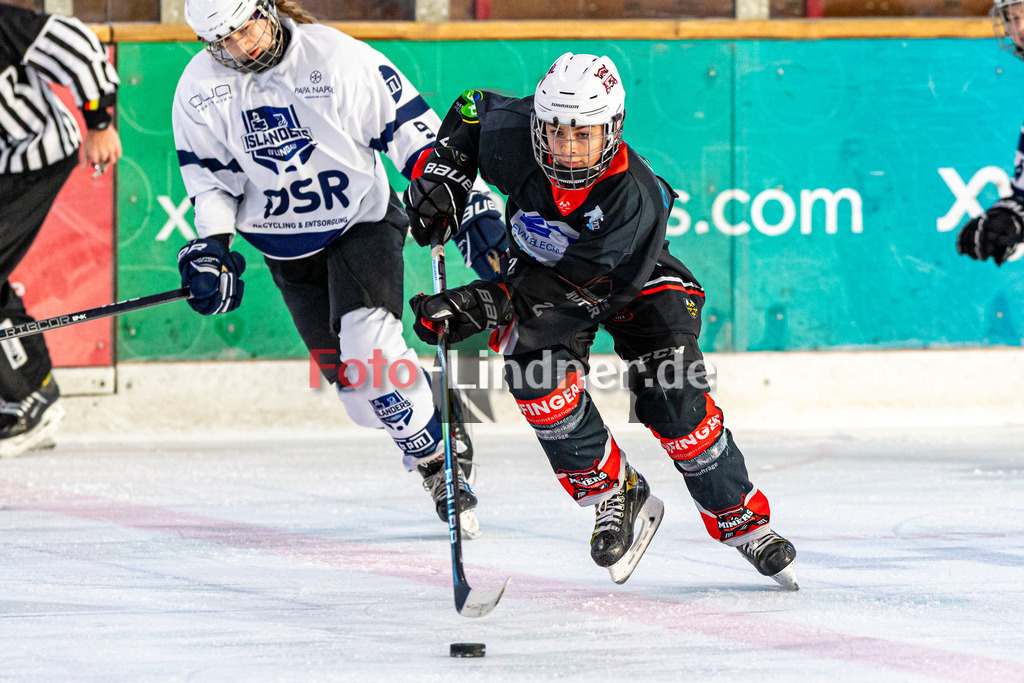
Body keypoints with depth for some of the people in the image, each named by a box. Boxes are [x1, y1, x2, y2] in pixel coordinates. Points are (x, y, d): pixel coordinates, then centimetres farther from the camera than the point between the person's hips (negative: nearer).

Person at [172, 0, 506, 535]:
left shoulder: (338, 58, -19)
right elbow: (210, 179, 2)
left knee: (368, 344, -24)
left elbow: (413, 130, -15)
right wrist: (210, 247, -13)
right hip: (287, 245, 4)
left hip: (363, 220, -4)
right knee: (346, 373, -4)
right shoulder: (200, 91, -9)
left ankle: (441, 459, -11)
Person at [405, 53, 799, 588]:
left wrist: (483, 306, -50)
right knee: (538, 378, -26)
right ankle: (614, 493, -8)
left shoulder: (635, 199, -38)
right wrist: (442, 173, -15)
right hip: (538, 270, 3)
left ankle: (741, 520, -1)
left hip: (638, 282, -3)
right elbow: (473, 110, -1)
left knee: (674, 399, -19)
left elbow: (579, 291, -42)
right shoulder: (513, 139, -27)